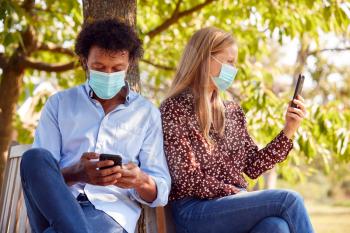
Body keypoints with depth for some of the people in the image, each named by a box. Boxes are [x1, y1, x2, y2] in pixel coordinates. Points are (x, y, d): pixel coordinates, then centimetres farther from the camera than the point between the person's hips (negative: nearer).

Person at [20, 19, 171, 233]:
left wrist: (140, 181, -16)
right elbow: (37, 172, 3)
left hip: (110, 211, -4)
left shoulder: (147, 113, 14)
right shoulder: (59, 103, 15)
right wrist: (75, 174, -19)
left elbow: (161, 191, 9)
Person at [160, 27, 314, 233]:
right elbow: (189, 180, -10)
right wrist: (236, 193, -13)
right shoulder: (174, 110, -4)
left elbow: (253, 167, 12)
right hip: (196, 211, -5)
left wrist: (289, 130, 5)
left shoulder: (233, 111, 16)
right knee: (288, 200, -24)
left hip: (235, 206, 5)